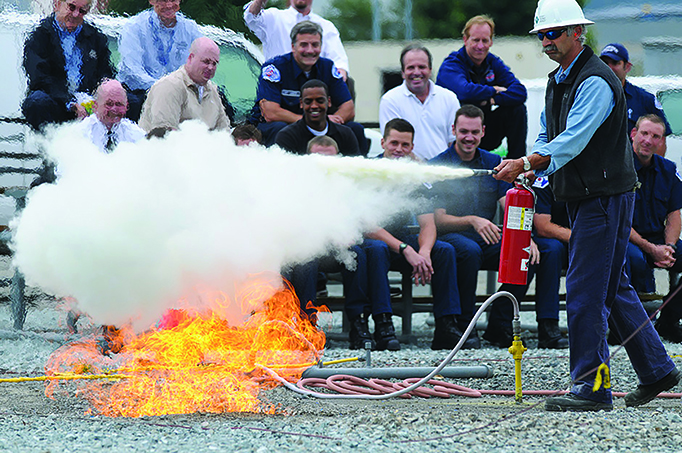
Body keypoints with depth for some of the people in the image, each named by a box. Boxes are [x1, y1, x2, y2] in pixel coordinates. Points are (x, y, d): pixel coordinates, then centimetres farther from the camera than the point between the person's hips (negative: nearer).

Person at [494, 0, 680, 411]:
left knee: (585, 292, -10)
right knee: (614, 288, 15)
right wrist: (531, 174, 1)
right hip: (583, 197, 10)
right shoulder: (558, 81, 15)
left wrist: (527, 164, -32)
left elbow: (573, 139, -26)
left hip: (605, 196, -10)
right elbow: (548, 137, 19)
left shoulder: (596, 81, -16)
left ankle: (591, 387, -7)